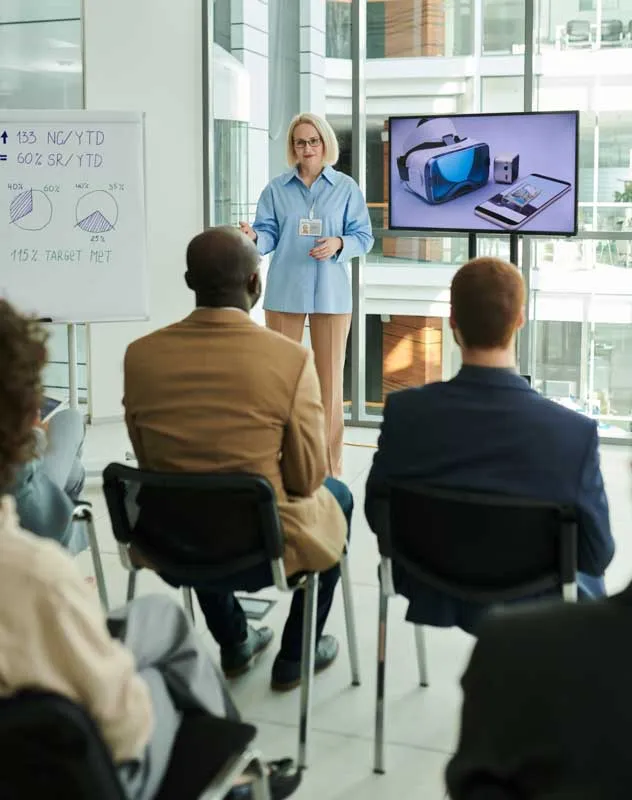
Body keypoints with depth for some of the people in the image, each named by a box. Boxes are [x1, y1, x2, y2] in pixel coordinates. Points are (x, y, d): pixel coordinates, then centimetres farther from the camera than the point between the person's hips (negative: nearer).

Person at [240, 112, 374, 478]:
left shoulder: (346, 188, 4)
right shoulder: (277, 189, 5)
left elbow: (364, 237, 3)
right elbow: (269, 234, 0)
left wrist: (338, 244, -17)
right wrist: (253, 238, -22)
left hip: (331, 293, -1)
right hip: (285, 292, 1)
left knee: (330, 378, 2)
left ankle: (331, 466, 10)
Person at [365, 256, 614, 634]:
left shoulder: (406, 411, -22)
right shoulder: (575, 432, -29)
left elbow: (378, 515, -6)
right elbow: (597, 555, -16)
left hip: (434, 594, 2)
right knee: (586, 572, 33)